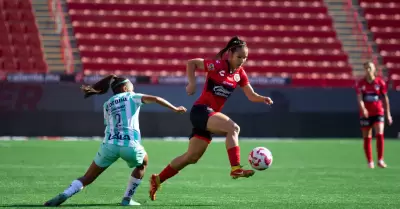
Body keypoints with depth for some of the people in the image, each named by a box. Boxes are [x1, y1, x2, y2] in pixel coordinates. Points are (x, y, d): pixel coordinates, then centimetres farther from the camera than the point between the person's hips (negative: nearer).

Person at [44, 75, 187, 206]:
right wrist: (175, 109, 8)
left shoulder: (107, 104, 24)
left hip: (109, 144, 2)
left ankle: (64, 195, -15)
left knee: (87, 178, 11)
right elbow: (156, 99, 4)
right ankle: (127, 199, 24)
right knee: (143, 163, 31)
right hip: (130, 145, -2)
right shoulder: (131, 97, 14)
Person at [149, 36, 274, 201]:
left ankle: (157, 180, 23)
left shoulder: (240, 73, 5)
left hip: (211, 114, 8)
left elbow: (251, 96, 6)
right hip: (201, 110, -8)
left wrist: (263, 99, -13)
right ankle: (236, 169, -33)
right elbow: (191, 63, -5)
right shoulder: (218, 65, -14)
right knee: (233, 128, -29)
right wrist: (192, 83, -14)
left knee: (192, 157, 11)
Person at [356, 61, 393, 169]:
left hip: (378, 112, -1)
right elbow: (359, 98, -10)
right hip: (365, 114, 1)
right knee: (367, 138, 4)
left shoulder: (380, 82, 0)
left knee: (380, 134, -17)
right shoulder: (361, 83, 0)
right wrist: (363, 109, -30)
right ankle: (370, 162, 13)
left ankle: (380, 160, -12)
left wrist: (388, 114, 3)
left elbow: (385, 98, 5)